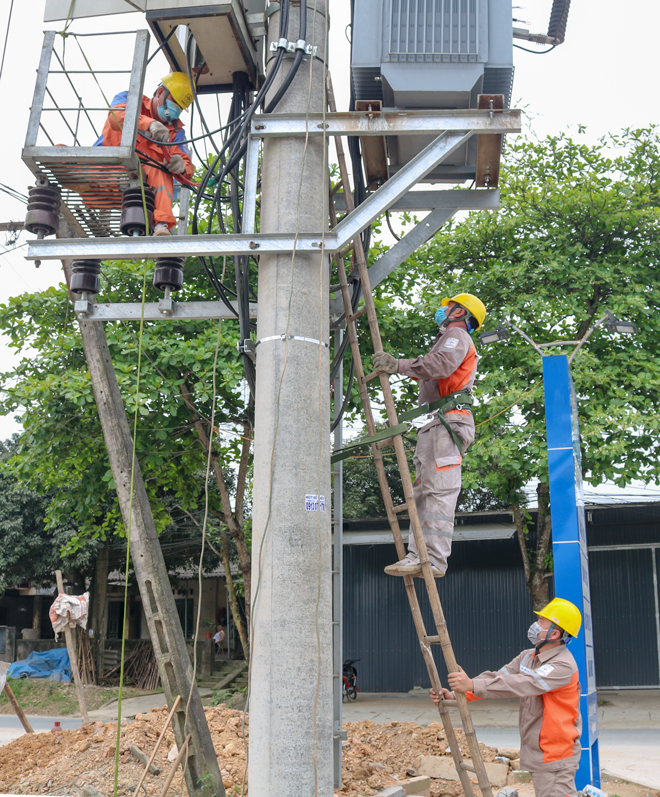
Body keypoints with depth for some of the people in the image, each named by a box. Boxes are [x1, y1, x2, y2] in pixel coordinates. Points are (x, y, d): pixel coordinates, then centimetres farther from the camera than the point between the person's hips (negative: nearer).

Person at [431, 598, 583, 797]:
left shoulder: (563, 665, -21)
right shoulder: (528, 657, 9)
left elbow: (522, 684, -31)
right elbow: (496, 678, 2)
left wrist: (473, 685, -36)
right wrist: (456, 695, -11)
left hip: (555, 758, -9)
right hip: (538, 756, 9)